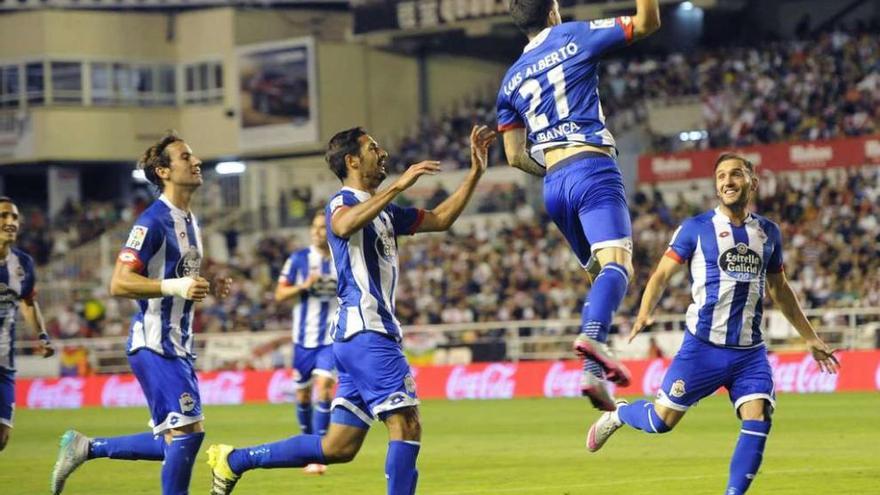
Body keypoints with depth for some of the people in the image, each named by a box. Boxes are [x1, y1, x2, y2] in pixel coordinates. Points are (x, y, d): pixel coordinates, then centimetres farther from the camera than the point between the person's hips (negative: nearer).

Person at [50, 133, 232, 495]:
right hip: (154, 345, -9)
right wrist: (174, 286, -29)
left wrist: (208, 287, 8)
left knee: (171, 443, 10)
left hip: (178, 346, 9)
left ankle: (84, 448, 22)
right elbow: (119, 283, -20)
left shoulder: (189, 221, 15)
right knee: (188, 430, -14)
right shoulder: (153, 221, -14)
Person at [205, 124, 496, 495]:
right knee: (406, 425, -15)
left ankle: (235, 459, 14)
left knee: (338, 448, 8)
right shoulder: (342, 202, -6)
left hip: (373, 332, 9)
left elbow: (441, 219, 25)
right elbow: (343, 226, -31)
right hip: (365, 329, -9)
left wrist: (476, 172, 16)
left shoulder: (384, 211, 22)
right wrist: (398, 185, -36)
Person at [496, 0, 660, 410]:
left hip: (554, 184, 6)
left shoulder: (512, 80, 19)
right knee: (617, 262, -20)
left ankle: (592, 371, 0)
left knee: (599, 275, 14)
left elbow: (515, 156, 19)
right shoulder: (573, 38, 5)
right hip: (592, 169, -6)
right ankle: (593, 334, -49)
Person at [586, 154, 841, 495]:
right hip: (704, 347, -3)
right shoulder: (696, 228, -2)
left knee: (758, 425, -14)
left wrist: (811, 339, 22)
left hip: (750, 352, 3)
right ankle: (617, 414, 33)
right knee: (662, 420, 1)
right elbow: (663, 273, -3)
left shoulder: (768, 233, 10)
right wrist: (645, 312, -22)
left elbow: (779, 290, 21)